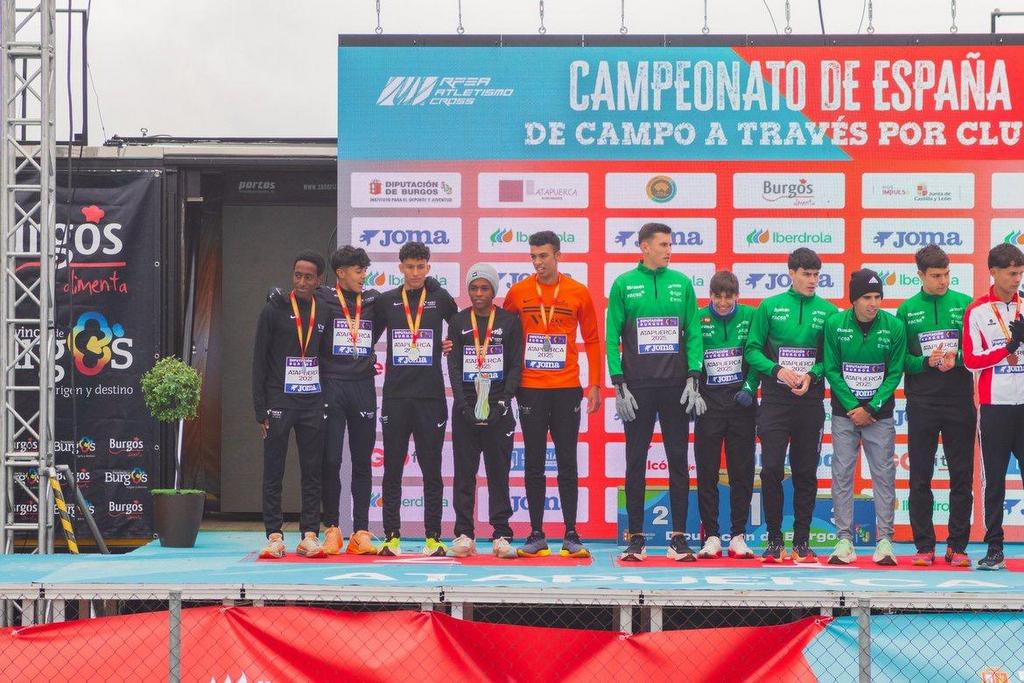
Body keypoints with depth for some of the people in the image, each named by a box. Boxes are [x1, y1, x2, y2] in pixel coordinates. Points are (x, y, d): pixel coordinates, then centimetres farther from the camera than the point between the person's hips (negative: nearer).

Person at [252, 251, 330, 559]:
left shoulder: (324, 314, 8)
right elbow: (259, 362, -1)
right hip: (279, 402, -3)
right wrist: (260, 410, -6)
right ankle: (274, 536, 4)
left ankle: (309, 535, 6)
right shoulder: (274, 310, -1)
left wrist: (328, 403, 5)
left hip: (313, 403, 3)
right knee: (274, 473, 0)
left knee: (313, 473, 3)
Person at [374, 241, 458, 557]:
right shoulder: (386, 301, 8)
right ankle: (392, 537, 6)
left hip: (431, 396, -1)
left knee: (432, 470, 2)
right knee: (392, 469, 2)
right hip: (395, 396, 1)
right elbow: (368, 339, 18)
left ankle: (433, 537, 6)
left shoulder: (441, 299, 5)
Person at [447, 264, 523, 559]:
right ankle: (464, 534, 5)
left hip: (498, 406, -1)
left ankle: (501, 535, 2)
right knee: (464, 473, 2)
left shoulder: (510, 321, 5)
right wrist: (465, 406, -9)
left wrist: (502, 403, -10)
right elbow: (453, 368, 3)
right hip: (465, 406, 1)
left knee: (499, 472, 0)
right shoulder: (458, 322, 8)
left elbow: (515, 366, 2)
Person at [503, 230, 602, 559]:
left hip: (567, 390, -1)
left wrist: (595, 384, 3)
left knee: (567, 464, 2)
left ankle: (571, 536, 7)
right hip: (530, 390, 1)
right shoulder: (518, 292, 3)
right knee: (534, 465, 4)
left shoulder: (578, 293, 2)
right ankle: (536, 536, 9)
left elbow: (592, 340, 7)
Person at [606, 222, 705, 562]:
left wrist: (693, 380, -3)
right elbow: (612, 337, 0)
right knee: (636, 463, 3)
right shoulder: (624, 285, 1)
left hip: (676, 387, 2)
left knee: (678, 461, 3)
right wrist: (620, 386, -6)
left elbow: (693, 334, 6)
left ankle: (679, 537, 8)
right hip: (638, 387, -1)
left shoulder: (682, 283, 6)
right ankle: (636, 537, 9)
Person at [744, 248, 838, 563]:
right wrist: (777, 370, -13)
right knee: (771, 469, -6)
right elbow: (752, 349, 2)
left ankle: (802, 541, 12)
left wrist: (812, 375, -12)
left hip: (811, 401, 1)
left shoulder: (828, 311, 4)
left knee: (806, 474, 5)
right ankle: (774, 539, 4)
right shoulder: (769, 306, 3)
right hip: (775, 400, -1)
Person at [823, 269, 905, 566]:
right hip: (844, 413, 0)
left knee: (884, 474, 0)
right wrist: (852, 407, -9)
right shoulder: (835, 325, -5)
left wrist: (871, 409, -10)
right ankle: (844, 539, 3)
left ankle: (885, 539, 4)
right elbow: (831, 370, -2)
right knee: (842, 475, -1)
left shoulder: (894, 326, -5)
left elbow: (895, 373, -2)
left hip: (880, 413, 0)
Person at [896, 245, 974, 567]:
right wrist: (926, 362, -13)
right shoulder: (907, 310, 6)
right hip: (921, 403, 0)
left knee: (962, 477, 2)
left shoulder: (965, 304, 4)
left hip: (960, 402, 0)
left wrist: (957, 358, -15)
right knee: (920, 478, 3)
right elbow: (899, 358, 4)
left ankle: (958, 546, 9)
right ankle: (924, 546, 10)